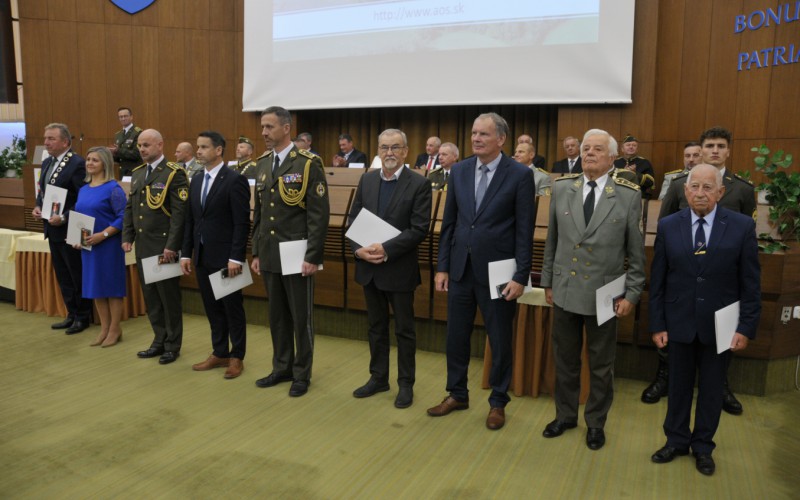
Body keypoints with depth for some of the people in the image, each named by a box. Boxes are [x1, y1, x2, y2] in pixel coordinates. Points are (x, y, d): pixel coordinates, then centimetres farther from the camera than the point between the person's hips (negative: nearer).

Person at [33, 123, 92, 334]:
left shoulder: (77, 164, -15)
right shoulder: (46, 163, 12)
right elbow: (42, 191, 20)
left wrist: (64, 217, -23)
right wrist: (38, 206, 1)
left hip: (69, 231, -8)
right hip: (53, 230, 8)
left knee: (77, 275, 4)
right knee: (62, 275, 15)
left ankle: (83, 317, 17)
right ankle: (72, 314, 27)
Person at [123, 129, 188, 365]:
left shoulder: (174, 173, -9)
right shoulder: (137, 173, 14)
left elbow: (180, 212, -15)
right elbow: (130, 208, 18)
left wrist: (172, 246, -18)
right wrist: (127, 237, 8)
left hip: (163, 246, -7)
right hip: (142, 246, 7)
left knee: (169, 296, 3)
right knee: (150, 296, 12)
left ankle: (172, 345, 16)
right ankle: (159, 340, 24)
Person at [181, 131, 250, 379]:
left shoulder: (235, 180, -10)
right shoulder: (196, 181, 12)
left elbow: (242, 223, -15)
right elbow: (190, 221, 14)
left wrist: (236, 258, -19)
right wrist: (186, 253, 8)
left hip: (225, 256, -7)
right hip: (202, 256, 7)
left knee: (232, 307, 4)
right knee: (212, 307, 14)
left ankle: (237, 356, 17)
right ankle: (219, 353, 26)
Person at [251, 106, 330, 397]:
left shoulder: (308, 164, -10)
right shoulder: (263, 164, 10)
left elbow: (319, 214, -13)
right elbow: (259, 213, 15)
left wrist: (313, 256, -16)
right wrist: (256, 252, 12)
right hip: (269, 255, 6)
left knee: (301, 317, 5)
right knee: (277, 316, 15)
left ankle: (302, 374, 20)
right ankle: (282, 368, 30)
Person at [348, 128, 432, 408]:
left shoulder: (419, 184, -10)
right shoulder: (367, 180, 6)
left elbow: (420, 229, -16)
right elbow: (354, 219, 6)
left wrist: (386, 249, -22)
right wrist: (358, 248, -11)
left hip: (400, 269, -5)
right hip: (369, 267, 5)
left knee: (404, 329, 8)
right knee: (376, 326, 17)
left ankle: (406, 383, 23)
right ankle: (378, 377, 32)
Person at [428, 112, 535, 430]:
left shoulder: (520, 175, -8)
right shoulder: (459, 171, 5)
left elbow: (525, 230, -9)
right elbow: (449, 222, 7)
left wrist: (520, 277, -12)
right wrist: (442, 266, 5)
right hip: (461, 269, 4)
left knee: (500, 341, 10)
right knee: (456, 337, 14)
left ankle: (498, 402, 29)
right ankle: (457, 394, 34)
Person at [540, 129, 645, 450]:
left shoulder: (629, 196, -6)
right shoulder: (561, 189, 1)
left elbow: (636, 251, -2)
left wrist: (631, 294, -4)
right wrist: (548, 281, 8)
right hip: (565, 291, 2)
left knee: (601, 365, 13)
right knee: (565, 360, 15)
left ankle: (596, 422, 32)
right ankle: (565, 415, 35)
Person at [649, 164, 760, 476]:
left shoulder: (742, 226, -7)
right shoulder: (668, 226, -4)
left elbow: (751, 283, -4)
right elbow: (657, 281, -1)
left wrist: (746, 327, -7)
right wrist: (657, 324, -3)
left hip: (719, 325, -1)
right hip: (679, 323, 1)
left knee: (711, 389, 13)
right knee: (679, 386, 14)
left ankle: (703, 446, 32)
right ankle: (677, 441, 32)